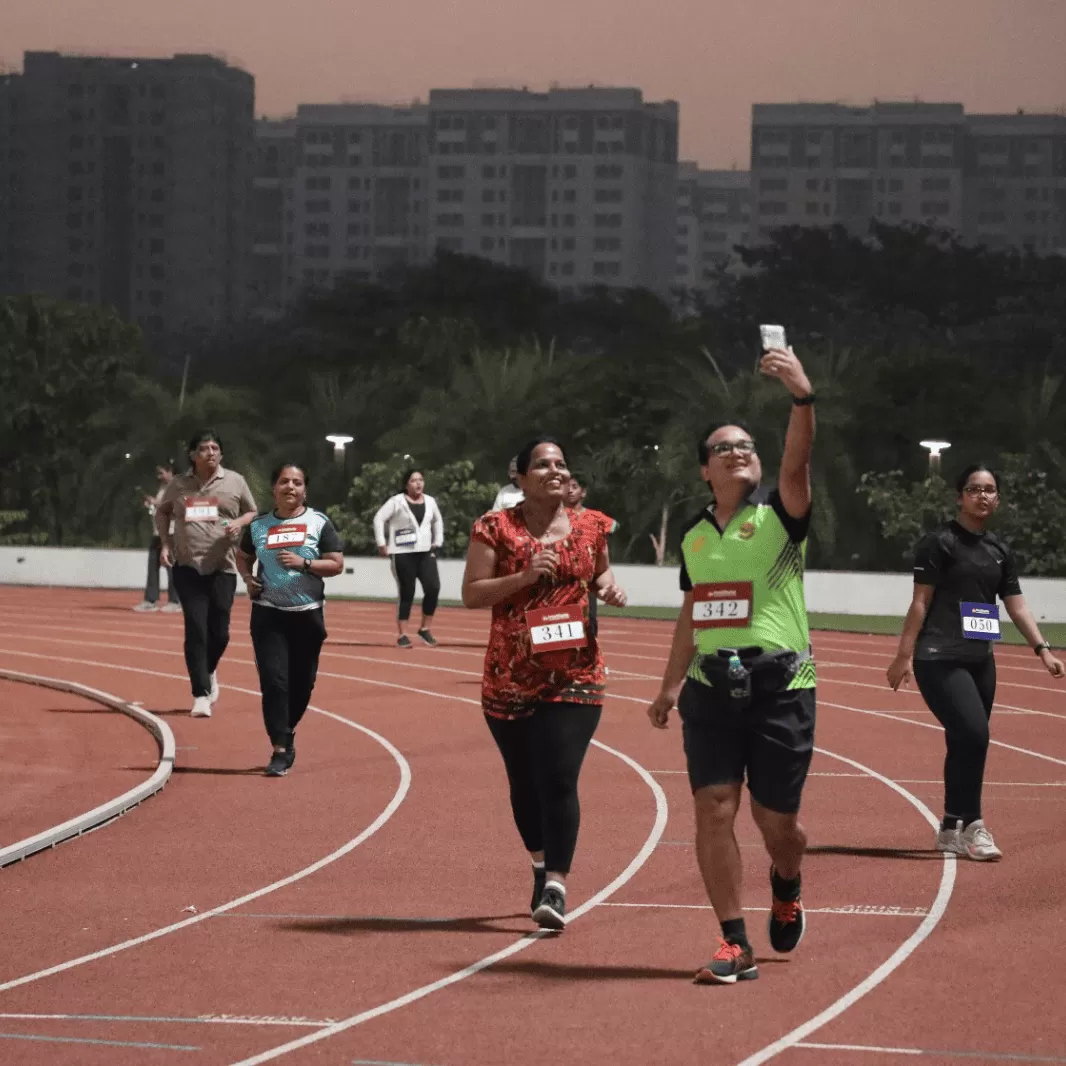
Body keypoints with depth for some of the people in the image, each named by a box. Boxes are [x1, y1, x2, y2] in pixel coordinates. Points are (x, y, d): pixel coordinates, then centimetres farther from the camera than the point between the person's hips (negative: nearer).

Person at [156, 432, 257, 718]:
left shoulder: (235, 482, 4)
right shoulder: (179, 485, 6)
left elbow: (253, 513, 14)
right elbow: (162, 512, 20)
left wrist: (239, 522, -8)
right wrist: (166, 542, 6)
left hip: (222, 568, 1)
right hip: (187, 567, 0)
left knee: (219, 632, 3)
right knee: (195, 630, -8)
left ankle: (209, 672, 36)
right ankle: (201, 695, -4)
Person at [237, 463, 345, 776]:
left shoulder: (319, 524, 1)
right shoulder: (259, 526, 7)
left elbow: (336, 564, -1)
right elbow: (243, 557, 22)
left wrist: (304, 563, -15)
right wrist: (248, 577, 1)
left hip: (307, 613, 0)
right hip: (268, 613, 0)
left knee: (302, 681, 7)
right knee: (272, 678, -11)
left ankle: (287, 733, 32)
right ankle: (280, 750, -10)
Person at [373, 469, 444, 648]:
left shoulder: (430, 501, 11)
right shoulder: (397, 501, -5)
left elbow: (438, 521, 28)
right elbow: (379, 519, -6)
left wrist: (438, 541, 19)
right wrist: (381, 543, -10)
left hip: (426, 552, 4)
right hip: (403, 554, -4)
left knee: (433, 588, -10)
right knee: (407, 594, -3)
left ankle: (425, 628, 7)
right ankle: (402, 635, 6)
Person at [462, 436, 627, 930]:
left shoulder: (591, 526, 7)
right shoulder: (496, 528, -2)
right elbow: (471, 594, -5)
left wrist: (609, 587, 2)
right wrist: (524, 577, -17)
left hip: (574, 674, 0)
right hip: (510, 678, 0)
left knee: (558, 780, -12)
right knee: (524, 781, 12)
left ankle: (555, 886, -11)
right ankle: (541, 865, 33)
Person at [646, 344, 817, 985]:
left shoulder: (780, 517, -1)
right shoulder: (694, 537, 14)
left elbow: (799, 462, -21)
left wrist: (803, 396, -37)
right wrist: (671, 684, 25)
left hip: (780, 689, -4)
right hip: (711, 689, 4)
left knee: (778, 822, 1)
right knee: (714, 808, -7)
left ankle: (786, 887, 37)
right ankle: (736, 946, -2)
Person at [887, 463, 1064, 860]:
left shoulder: (999, 550, 14)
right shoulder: (940, 542, -5)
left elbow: (1016, 605, 15)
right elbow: (920, 602, -8)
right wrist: (904, 656, -12)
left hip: (980, 659, 7)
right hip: (939, 659, -7)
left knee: (966, 744, 8)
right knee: (974, 734, -19)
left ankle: (950, 830, 18)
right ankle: (972, 825, -12)